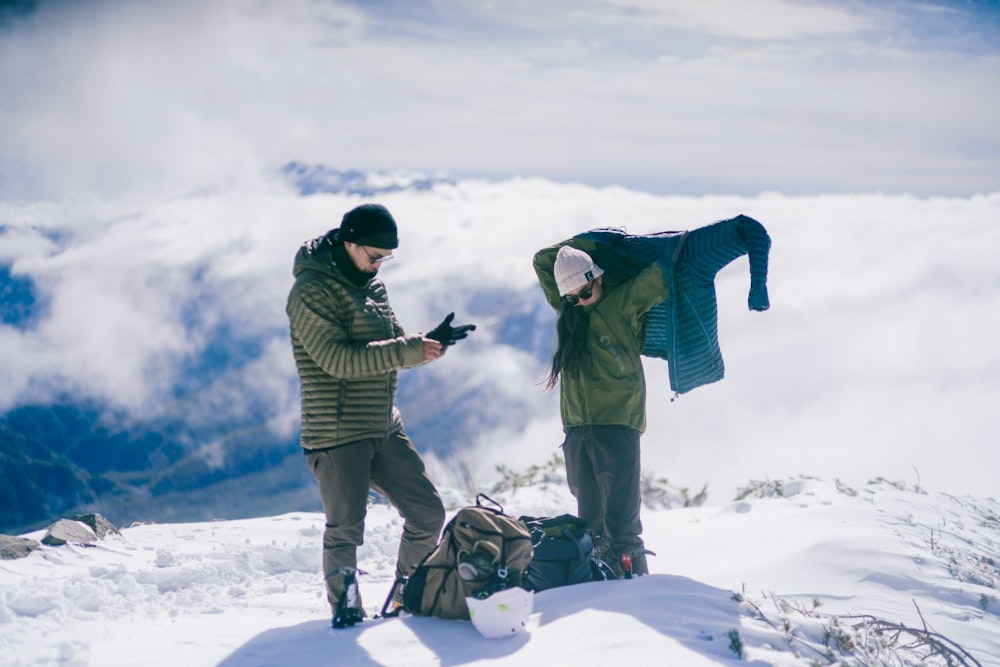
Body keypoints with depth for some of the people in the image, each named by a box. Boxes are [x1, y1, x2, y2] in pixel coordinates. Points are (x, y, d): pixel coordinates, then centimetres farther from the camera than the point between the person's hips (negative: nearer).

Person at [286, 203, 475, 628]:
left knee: (428, 513, 9)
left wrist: (431, 342, -5)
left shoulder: (371, 286, 14)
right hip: (337, 434, -8)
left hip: (384, 429, 8)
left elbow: (393, 348, 16)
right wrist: (410, 350, -23)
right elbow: (338, 359, -22)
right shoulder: (311, 291, -12)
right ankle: (344, 605, 13)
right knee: (346, 528, -6)